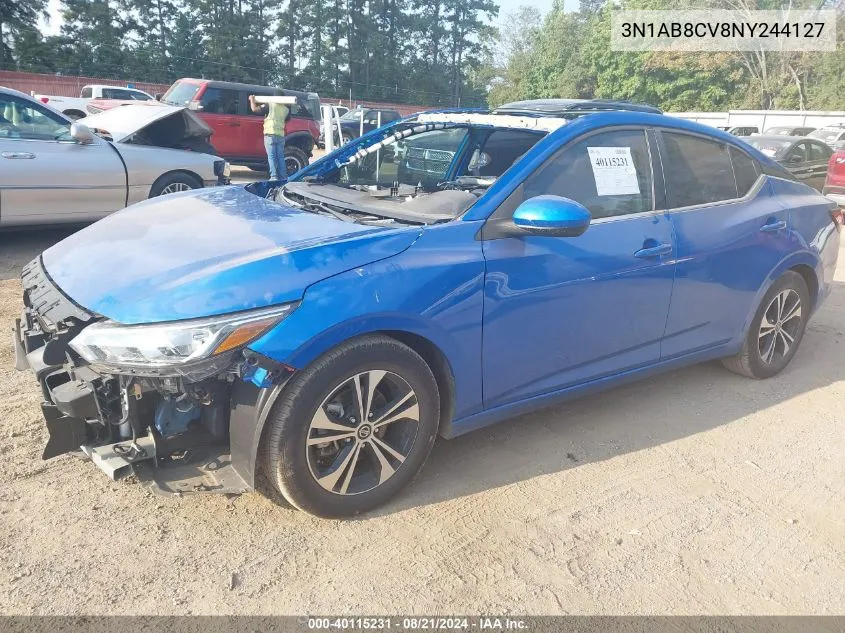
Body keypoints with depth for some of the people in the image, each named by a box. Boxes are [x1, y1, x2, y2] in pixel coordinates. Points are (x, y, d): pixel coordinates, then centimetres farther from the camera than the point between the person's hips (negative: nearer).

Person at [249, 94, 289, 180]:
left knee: (271, 156, -4)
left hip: (270, 134, -4)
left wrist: (252, 100, 11)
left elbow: (254, 109, -7)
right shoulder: (286, 109, 11)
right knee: (280, 157, 9)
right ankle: (283, 177, 7)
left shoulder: (270, 105, -3)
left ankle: (274, 176, -11)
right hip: (281, 135, 4)